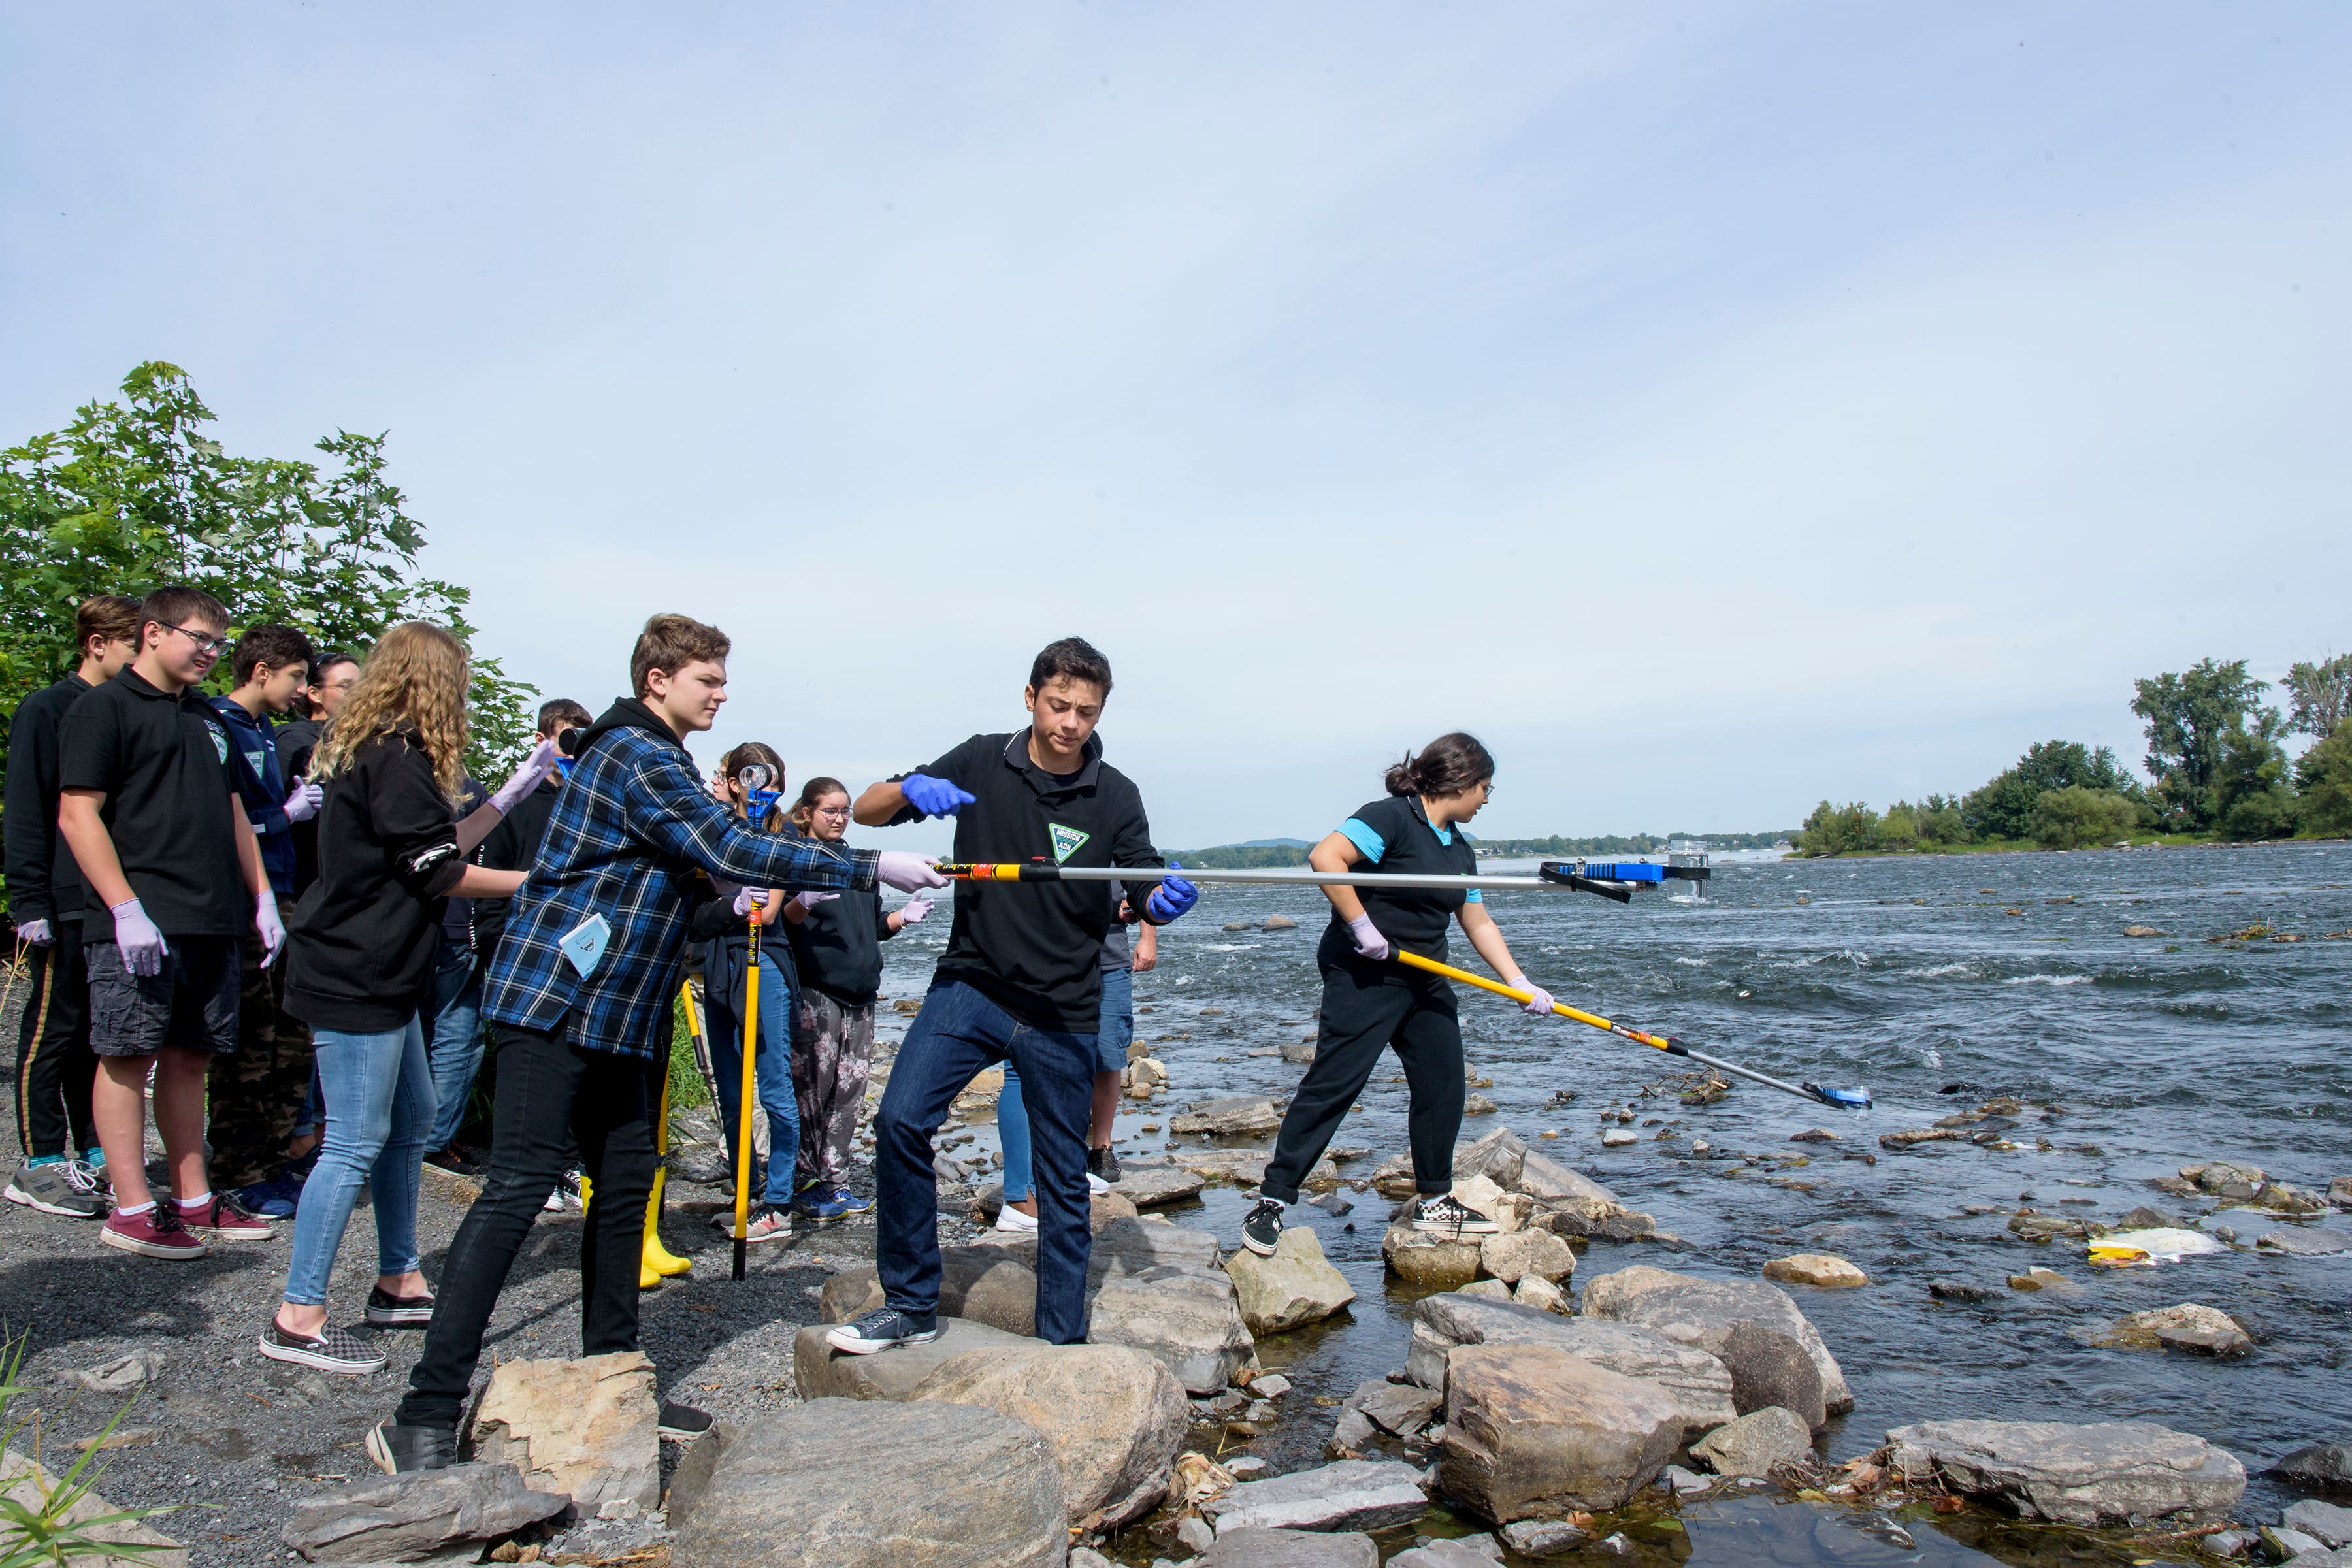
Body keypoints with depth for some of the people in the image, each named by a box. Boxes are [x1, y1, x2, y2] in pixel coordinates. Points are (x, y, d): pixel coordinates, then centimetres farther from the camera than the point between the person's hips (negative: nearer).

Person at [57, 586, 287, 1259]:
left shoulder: (207, 719, 20)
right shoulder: (105, 708, -2)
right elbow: (77, 813, -10)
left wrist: (263, 899, 14)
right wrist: (126, 909, -16)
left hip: (212, 923, 7)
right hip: (141, 925, -7)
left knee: (190, 1058, 10)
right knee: (129, 1058, -2)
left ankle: (194, 1199, 15)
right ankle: (132, 1209, 4)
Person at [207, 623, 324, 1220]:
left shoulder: (265, 731, 17)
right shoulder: (219, 728, -11)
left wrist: (301, 799, 7)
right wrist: (288, 813, -8)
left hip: (279, 897, 9)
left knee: (293, 1039, 11)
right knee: (248, 1047, -3)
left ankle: (272, 1164, 21)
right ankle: (241, 1177, 7)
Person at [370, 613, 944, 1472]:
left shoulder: (654, 758, 19)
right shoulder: (636, 756, -13)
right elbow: (735, 850, -21)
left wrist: (743, 903, 11)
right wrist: (875, 867, -18)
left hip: (613, 1014, 10)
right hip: (554, 1003, -10)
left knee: (626, 1183, 11)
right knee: (518, 1187, -12)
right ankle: (426, 1414, -7)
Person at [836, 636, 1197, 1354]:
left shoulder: (1116, 797, -2)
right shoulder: (981, 762, 0)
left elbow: (1146, 900, 0)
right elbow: (865, 810, 3)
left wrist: (1165, 900, -25)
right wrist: (909, 789, -20)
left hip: (1062, 1011, -1)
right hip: (971, 983, 1)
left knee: (1063, 1179, 5)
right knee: (900, 1118, -16)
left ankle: (1061, 1342, 21)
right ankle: (910, 1305, 2)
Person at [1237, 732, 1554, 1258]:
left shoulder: (1460, 849, 13)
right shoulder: (1391, 818, -15)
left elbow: (1479, 924, 19)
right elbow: (1325, 858, -27)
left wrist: (1521, 985, 13)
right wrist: (1361, 927, -23)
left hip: (1426, 982, 9)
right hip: (1363, 977, -9)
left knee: (1442, 1087, 10)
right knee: (1332, 1085, -10)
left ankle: (1435, 1201, 26)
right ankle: (1271, 1201, -3)